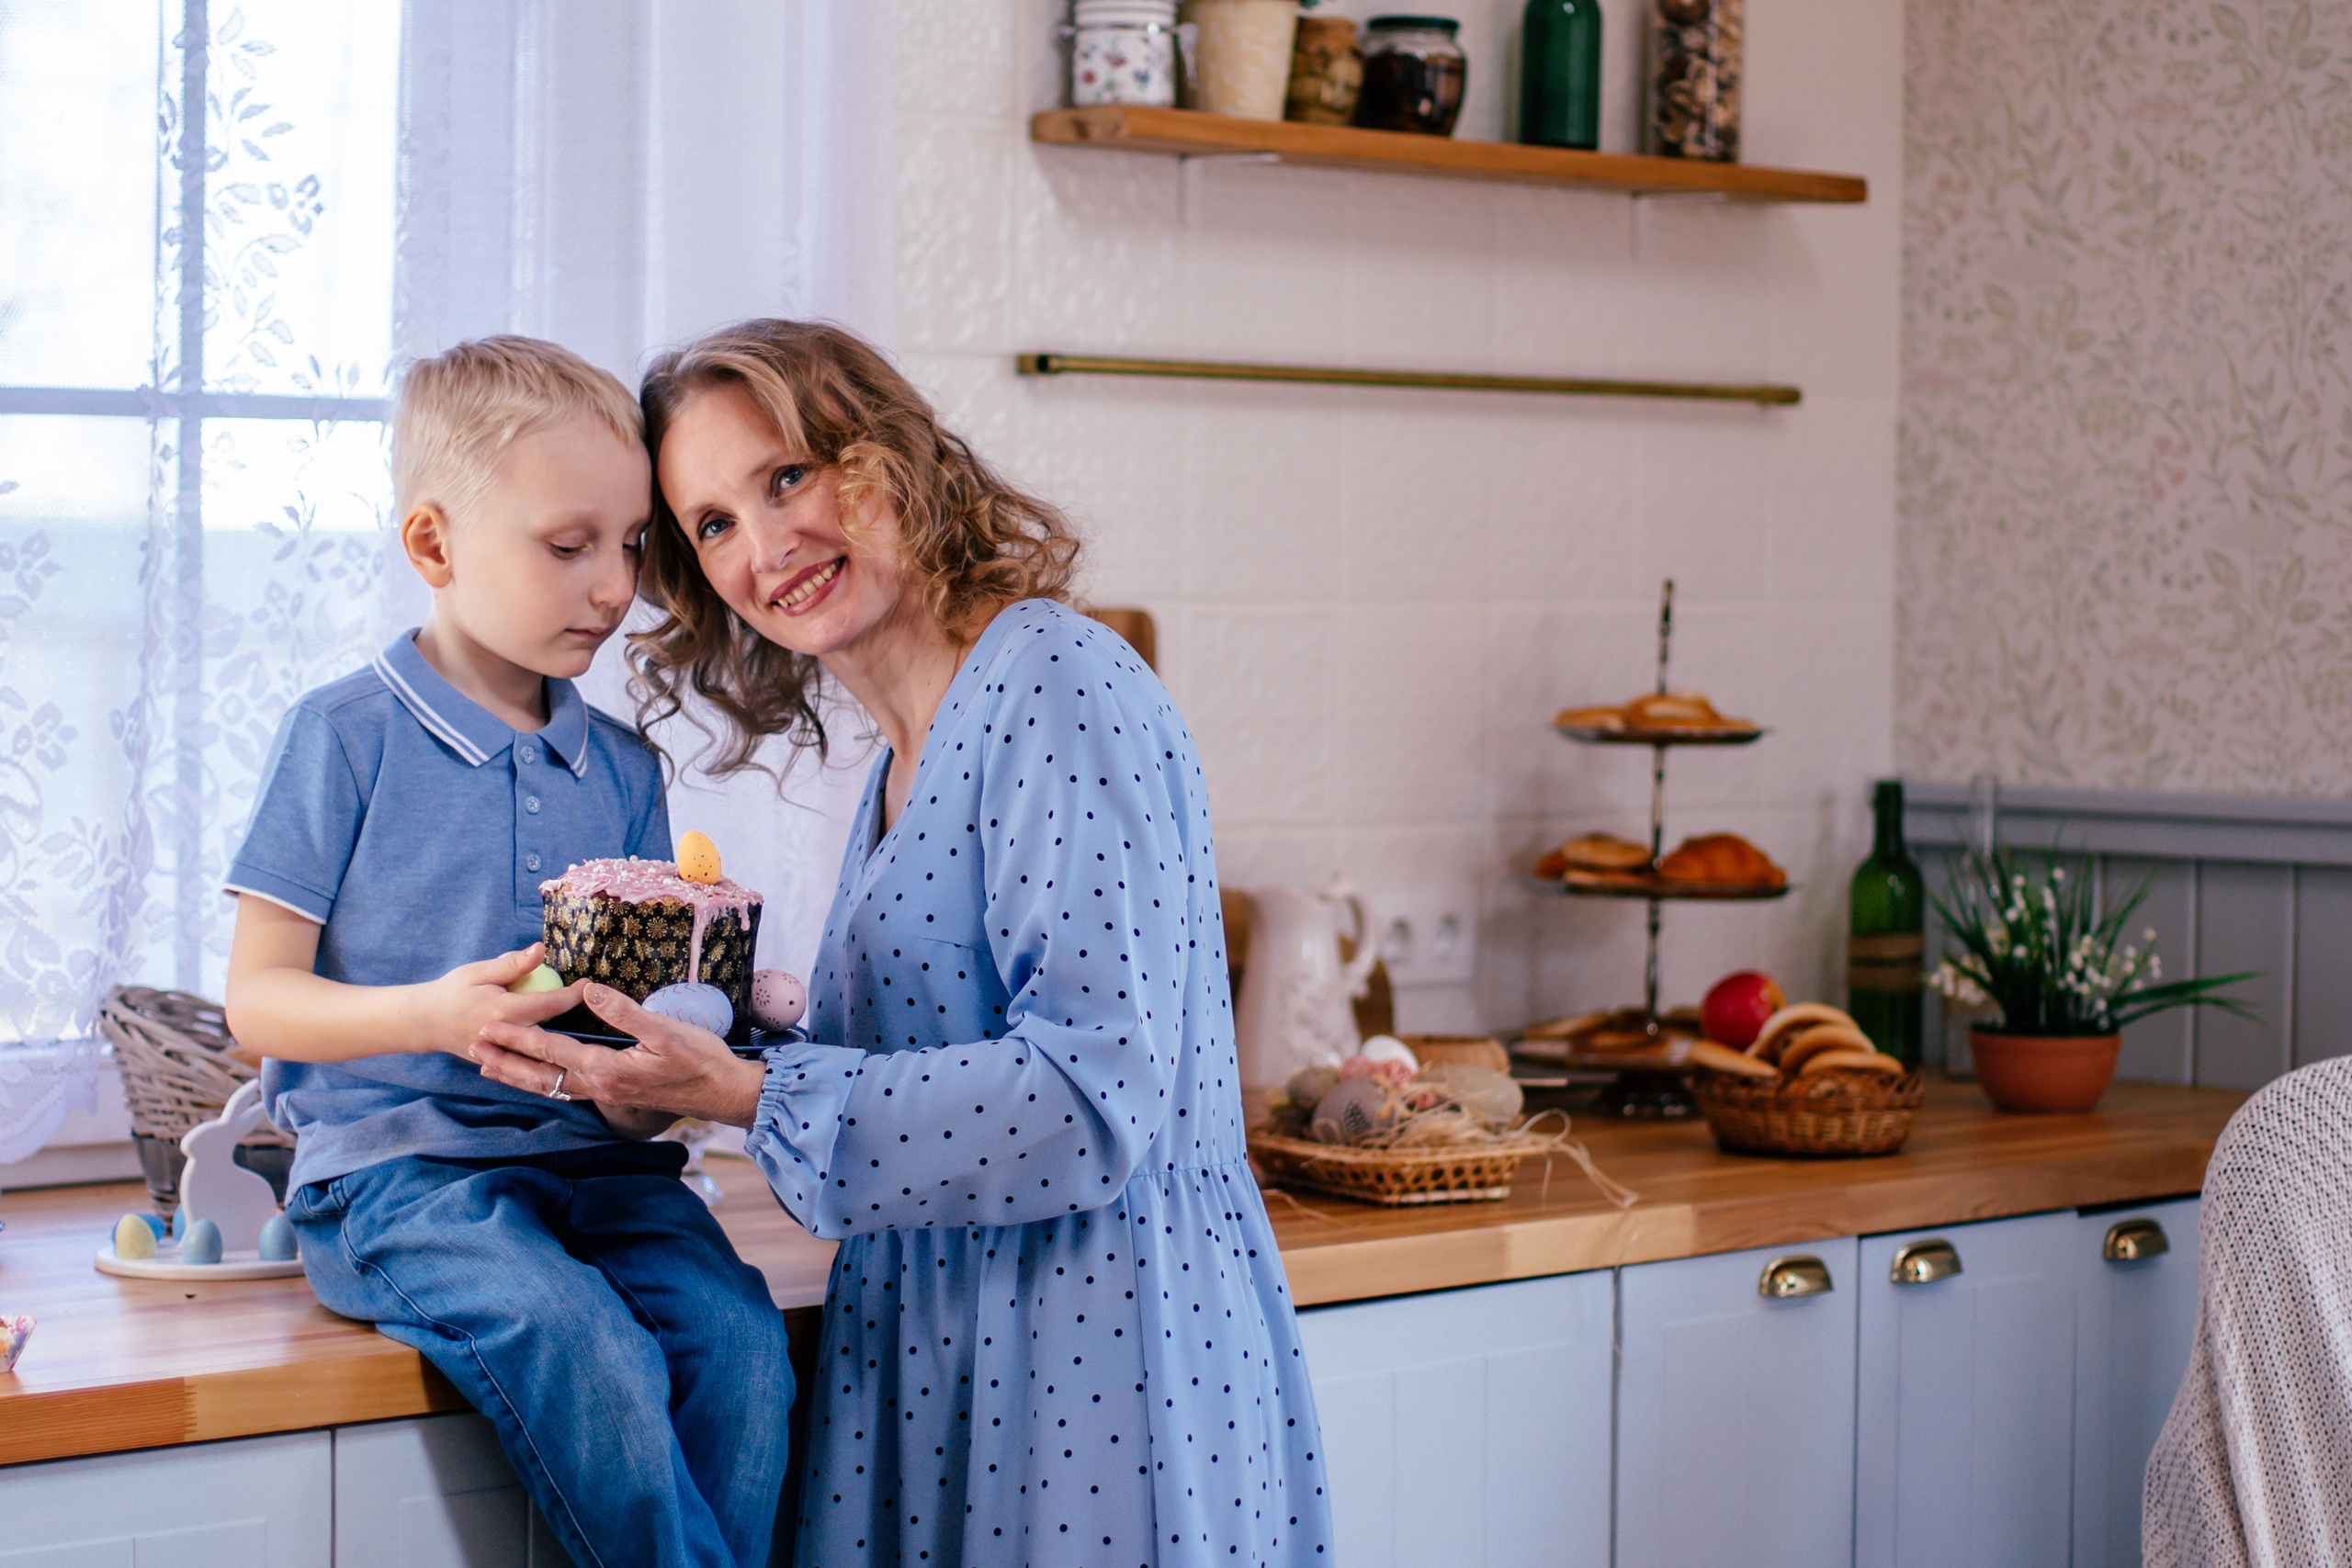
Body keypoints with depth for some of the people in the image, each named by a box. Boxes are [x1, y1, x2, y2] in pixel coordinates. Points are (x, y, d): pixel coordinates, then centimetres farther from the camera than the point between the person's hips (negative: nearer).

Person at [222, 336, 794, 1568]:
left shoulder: (622, 768, 15)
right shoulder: (344, 736, 0)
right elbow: (257, 996, -3)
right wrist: (427, 1016, -22)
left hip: (593, 1155, 5)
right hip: (395, 1160, -4)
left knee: (737, 1337, -25)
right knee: (587, 1352, -32)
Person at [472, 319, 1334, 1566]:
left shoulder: (1057, 683, -14)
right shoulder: (908, 754, 14)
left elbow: (1095, 1090, -21)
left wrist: (746, 1093, -21)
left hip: (1100, 1341, -8)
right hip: (931, 1336, 8)